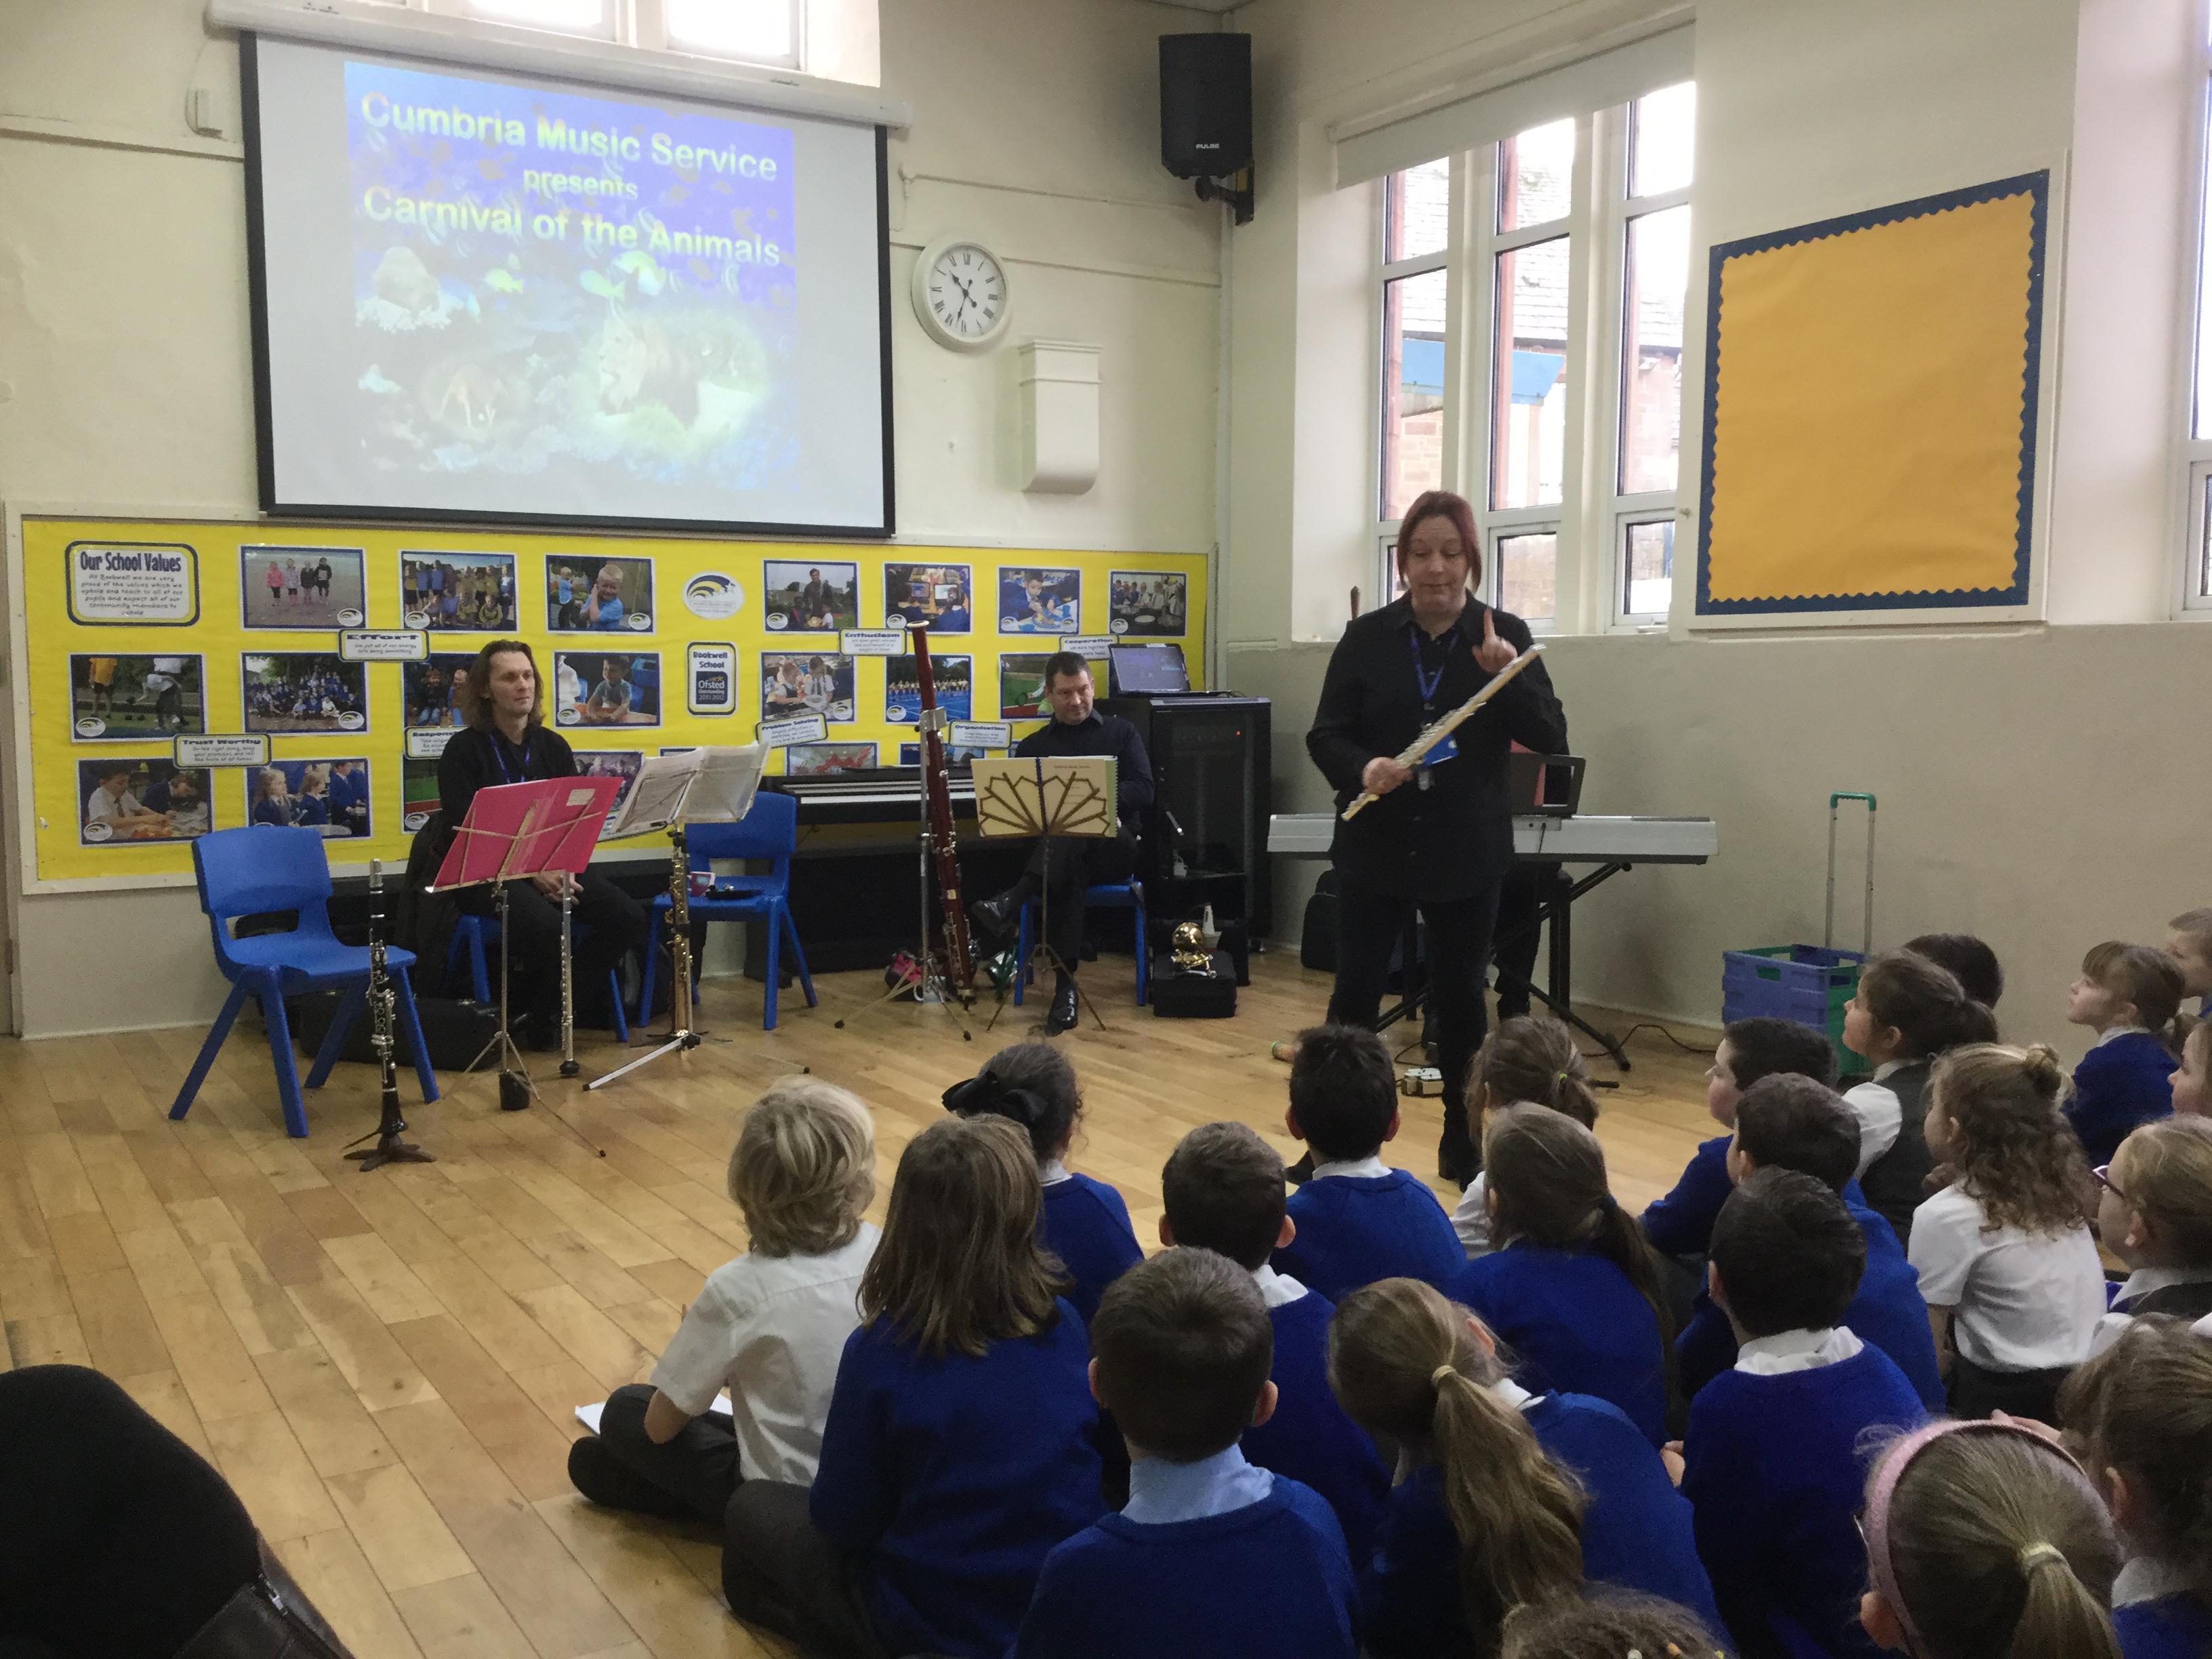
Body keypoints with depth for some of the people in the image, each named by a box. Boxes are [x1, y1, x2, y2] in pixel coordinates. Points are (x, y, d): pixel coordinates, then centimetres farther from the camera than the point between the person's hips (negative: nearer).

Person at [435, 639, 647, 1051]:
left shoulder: (553, 746, 11)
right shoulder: (464, 750, -3)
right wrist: (532, 872, -21)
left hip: (554, 865, 5)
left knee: (628, 917, -18)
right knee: (544, 923, -36)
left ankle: (558, 999, 1)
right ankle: (538, 1014, -5)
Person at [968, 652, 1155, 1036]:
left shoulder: (1120, 733, 17)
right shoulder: (1032, 746, 20)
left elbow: (1143, 791, 3)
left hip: (1113, 849, 0)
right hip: (1055, 847, 0)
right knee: (1068, 875, -40)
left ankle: (1011, 903, -55)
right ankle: (1065, 987, -44)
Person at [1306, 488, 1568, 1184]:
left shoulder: (1506, 635, -2)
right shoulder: (1366, 637, -1)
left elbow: (1552, 741, -7)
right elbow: (1324, 736, -2)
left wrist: (1509, 677, -23)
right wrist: (1361, 768, -23)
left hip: (1467, 853, 0)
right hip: (1375, 848, 0)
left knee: (1460, 998, 11)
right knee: (1355, 995, 3)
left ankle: (1463, 1144, 25)